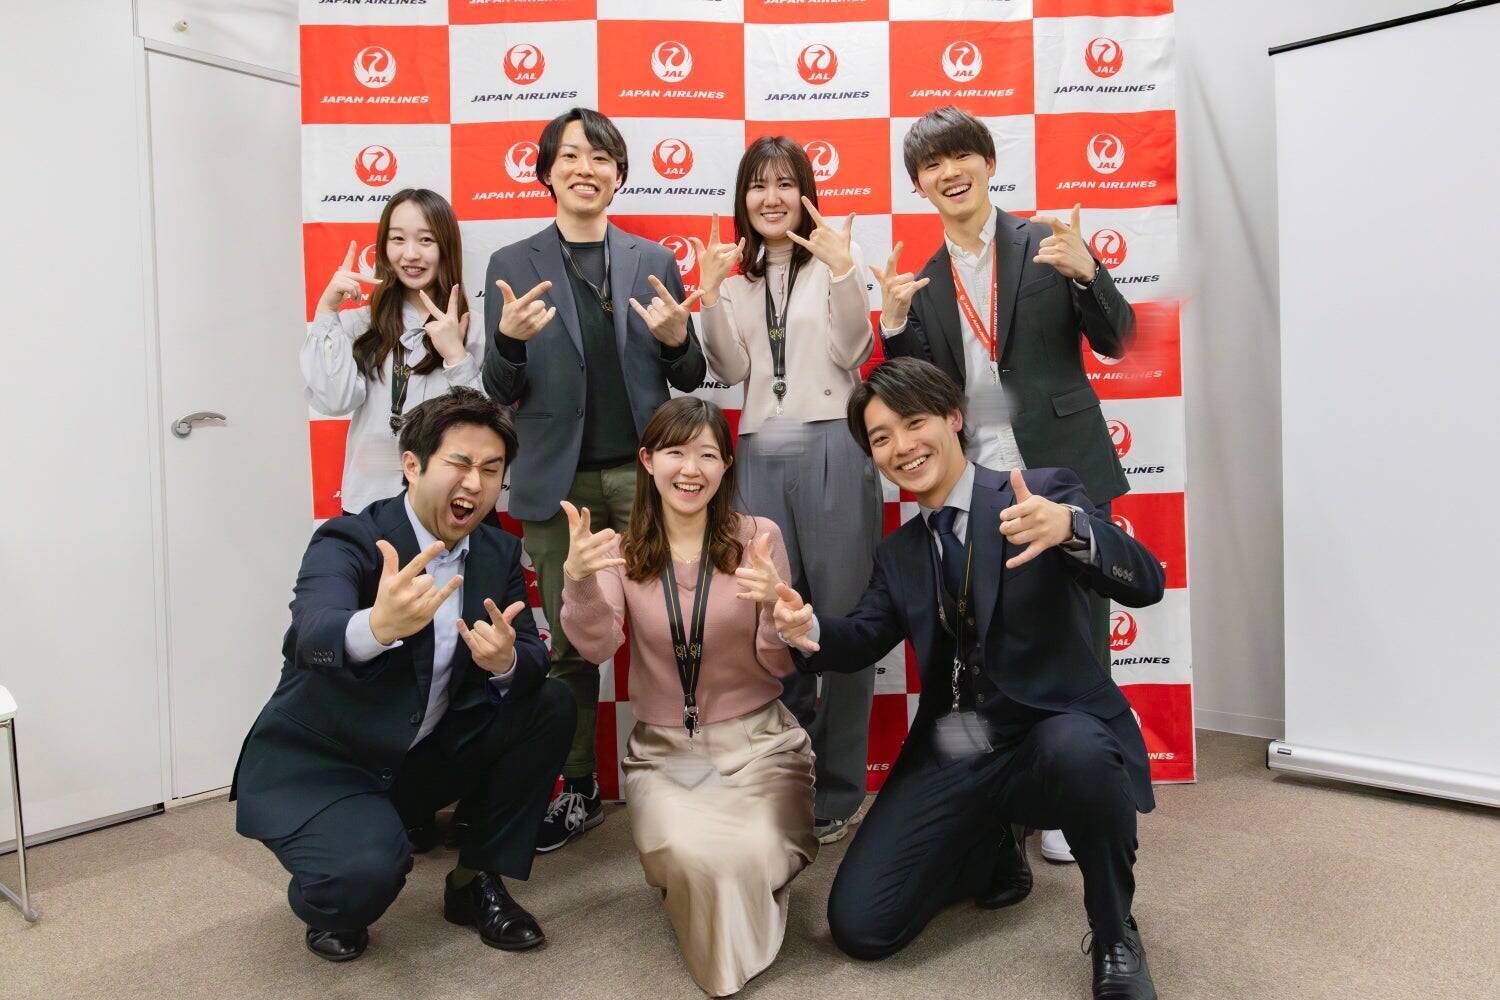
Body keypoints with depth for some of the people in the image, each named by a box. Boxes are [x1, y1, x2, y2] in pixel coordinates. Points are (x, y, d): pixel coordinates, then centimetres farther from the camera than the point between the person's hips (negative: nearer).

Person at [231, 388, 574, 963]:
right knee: (368, 870, -33)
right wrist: (378, 625, -62)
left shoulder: (500, 552, -1)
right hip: (316, 765, -6)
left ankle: (478, 881, 4)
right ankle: (330, 905, 7)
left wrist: (506, 662, -32)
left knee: (551, 704, -10)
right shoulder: (348, 541, -19)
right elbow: (313, 636, -38)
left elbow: (535, 658, -6)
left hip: (422, 759, 6)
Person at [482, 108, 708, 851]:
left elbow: (690, 381, 10)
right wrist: (509, 339, -16)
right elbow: (500, 392, 4)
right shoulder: (513, 265, 7)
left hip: (644, 474, 0)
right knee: (570, 645, 6)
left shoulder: (654, 261, 9)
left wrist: (677, 339, -11)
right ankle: (579, 791, 22)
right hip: (558, 483, 0)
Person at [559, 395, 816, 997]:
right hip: (663, 749, 1)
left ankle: (746, 947, 12)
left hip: (756, 741, 0)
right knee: (690, 856, -28)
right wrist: (577, 579, -34)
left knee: (751, 854, -27)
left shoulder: (757, 538, -3)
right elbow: (598, 647, -14)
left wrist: (776, 604, -28)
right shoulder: (621, 549, 1)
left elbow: (783, 666, -5)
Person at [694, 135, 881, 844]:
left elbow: (855, 351, -7)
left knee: (843, 616, -1)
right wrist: (711, 296, -4)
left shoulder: (832, 259, 4)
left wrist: (844, 269, -18)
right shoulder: (736, 277, 16)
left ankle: (840, 791, 11)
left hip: (832, 448, -4)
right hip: (761, 455, 4)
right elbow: (733, 371, 6)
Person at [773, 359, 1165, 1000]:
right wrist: (809, 630, -17)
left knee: (1078, 749, -40)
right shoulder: (897, 553, 11)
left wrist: (1070, 526, -38)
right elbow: (863, 640, 6)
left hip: (1050, 736, -4)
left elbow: (1145, 584, -16)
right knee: (859, 926, -6)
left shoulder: (1042, 493, -5)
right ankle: (991, 850, 23)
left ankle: (1115, 936, -8)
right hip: (947, 764, 4)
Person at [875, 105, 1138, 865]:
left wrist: (1087, 272, -21)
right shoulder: (925, 282, 10)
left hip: (1062, 473, -3)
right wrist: (895, 323, -10)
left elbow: (1116, 341, -4)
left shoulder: (1047, 243, 1)